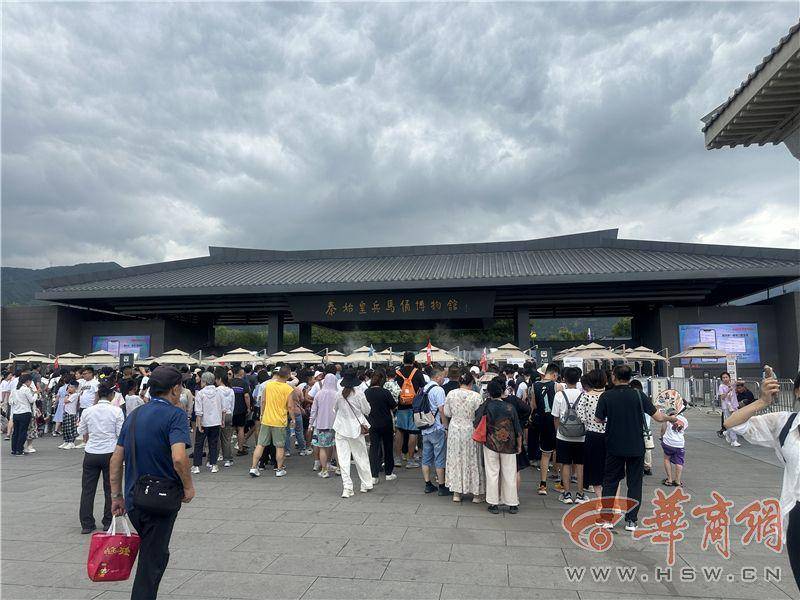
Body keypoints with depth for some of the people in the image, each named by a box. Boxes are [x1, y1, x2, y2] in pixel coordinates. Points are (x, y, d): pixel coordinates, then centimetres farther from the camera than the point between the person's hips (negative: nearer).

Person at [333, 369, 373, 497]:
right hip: (356, 428, -1)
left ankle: (346, 488, 0)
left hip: (341, 428, 1)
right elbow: (367, 410, -4)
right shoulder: (359, 394, -12)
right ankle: (366, 484, 23)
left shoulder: (338, 395, -6)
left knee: (343, 459, 4)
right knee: (361, 458, 13)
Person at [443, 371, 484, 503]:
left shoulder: (451, 394, -7)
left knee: (455, 458, 13)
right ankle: (476, 494, 19)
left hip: (454, 429, 2)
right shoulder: (476, 396, -16)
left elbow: (447, 413, 0)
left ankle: (456, 492, 20)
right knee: (472, 460, 10)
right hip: (470, 431, -2)